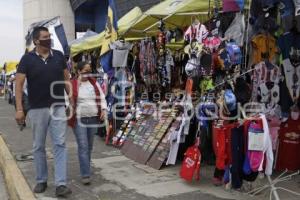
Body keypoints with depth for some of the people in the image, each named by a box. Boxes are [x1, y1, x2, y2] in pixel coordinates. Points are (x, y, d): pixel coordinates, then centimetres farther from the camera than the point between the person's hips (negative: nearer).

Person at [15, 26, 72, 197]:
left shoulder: (59, 56, 4)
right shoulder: (28, 59, -3)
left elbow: (66, 79, 10)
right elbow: (19, 84, -5)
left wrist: (72, 101, 6)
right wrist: (19, 109, -13)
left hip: (58, 107, 1)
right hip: (37, 109, -1)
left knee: (60, 145, -4)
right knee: (39, 146, 10)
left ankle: (61, 184, -1)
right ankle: (41, 181, 25)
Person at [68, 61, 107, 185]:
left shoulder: (94, 83, 10)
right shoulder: (72, 85, -3)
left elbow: (102, 98, 13)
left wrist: (104, 110, -1)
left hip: (94, 119, 4)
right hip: (79, 120, -4)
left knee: (89, 146, 13)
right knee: (83, 146, -8)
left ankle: (86, 168, 30)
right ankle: (85, 175, -5)